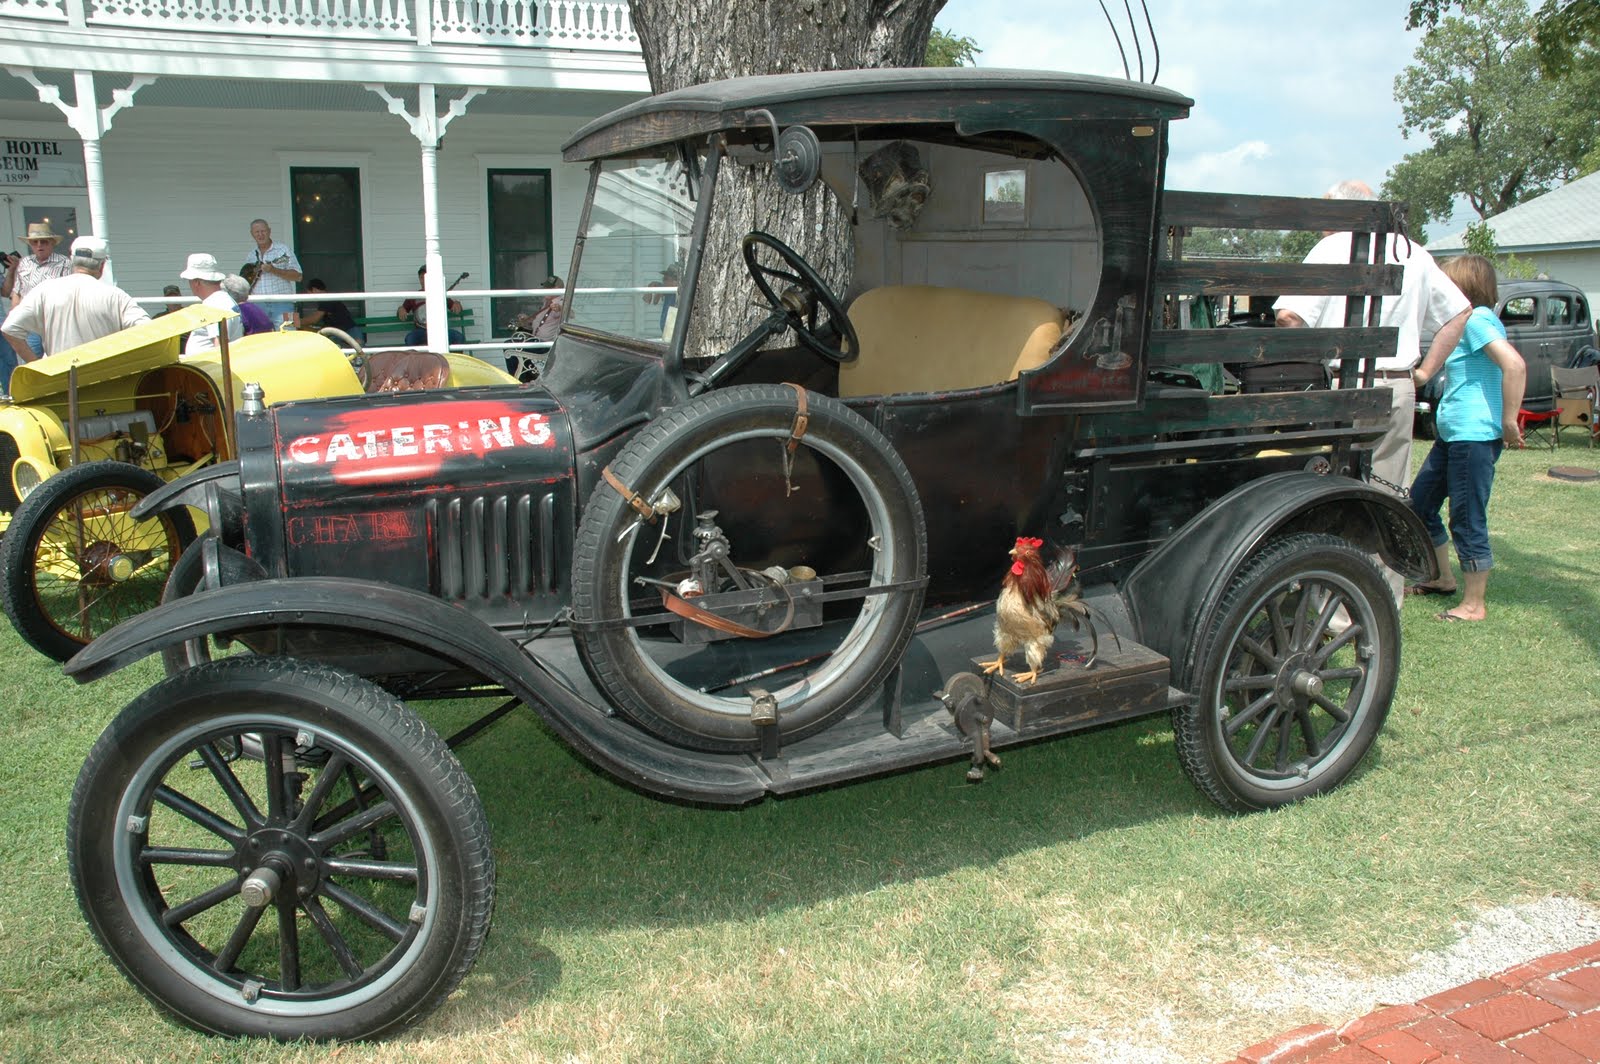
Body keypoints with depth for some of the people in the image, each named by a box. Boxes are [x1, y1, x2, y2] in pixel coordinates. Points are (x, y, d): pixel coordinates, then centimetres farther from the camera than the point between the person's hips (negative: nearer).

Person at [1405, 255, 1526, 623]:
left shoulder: (1478, 320, -13)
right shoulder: (1465, 324, 17)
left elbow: (1515, 365, -26)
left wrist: (1508, 421, -23)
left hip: (1475, 437, -10)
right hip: (1453, 436, 10)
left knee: (1467, 520, -4)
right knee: (1419, 503, 17)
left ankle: (1474, 604, 5)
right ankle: (1443, 579, 31)